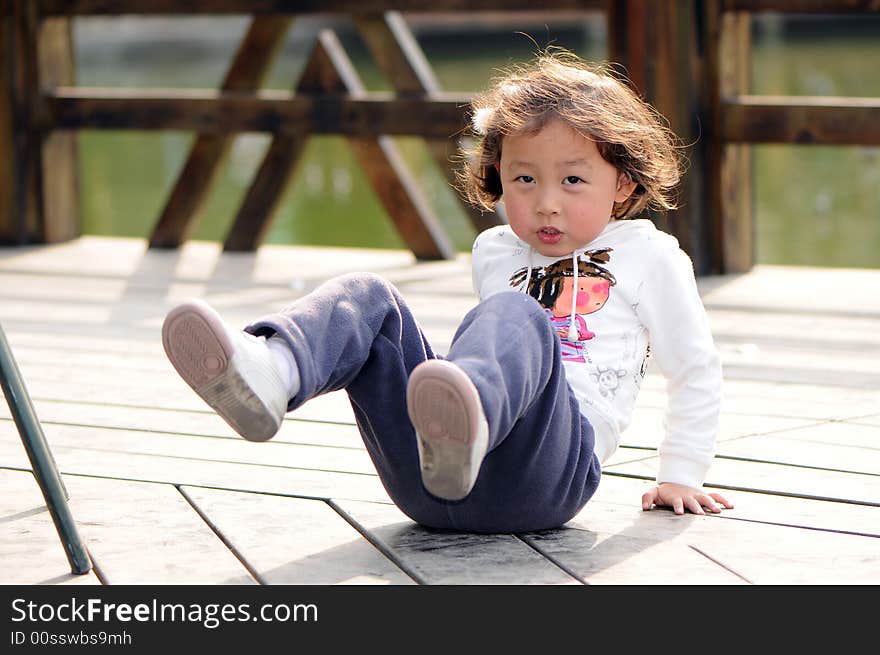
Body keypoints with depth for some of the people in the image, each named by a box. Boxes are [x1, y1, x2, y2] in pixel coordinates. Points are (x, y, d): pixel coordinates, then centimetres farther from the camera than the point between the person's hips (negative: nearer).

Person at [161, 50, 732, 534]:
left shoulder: (649, 255, 18)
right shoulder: (494, 252, 30)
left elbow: (697, 369, 25)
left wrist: (681, 476, 25)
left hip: (551, 470, -4)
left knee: (515, 317, -32)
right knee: (367, 298, -13)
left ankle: (468, 426, -70)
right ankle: (268, 375, -49)